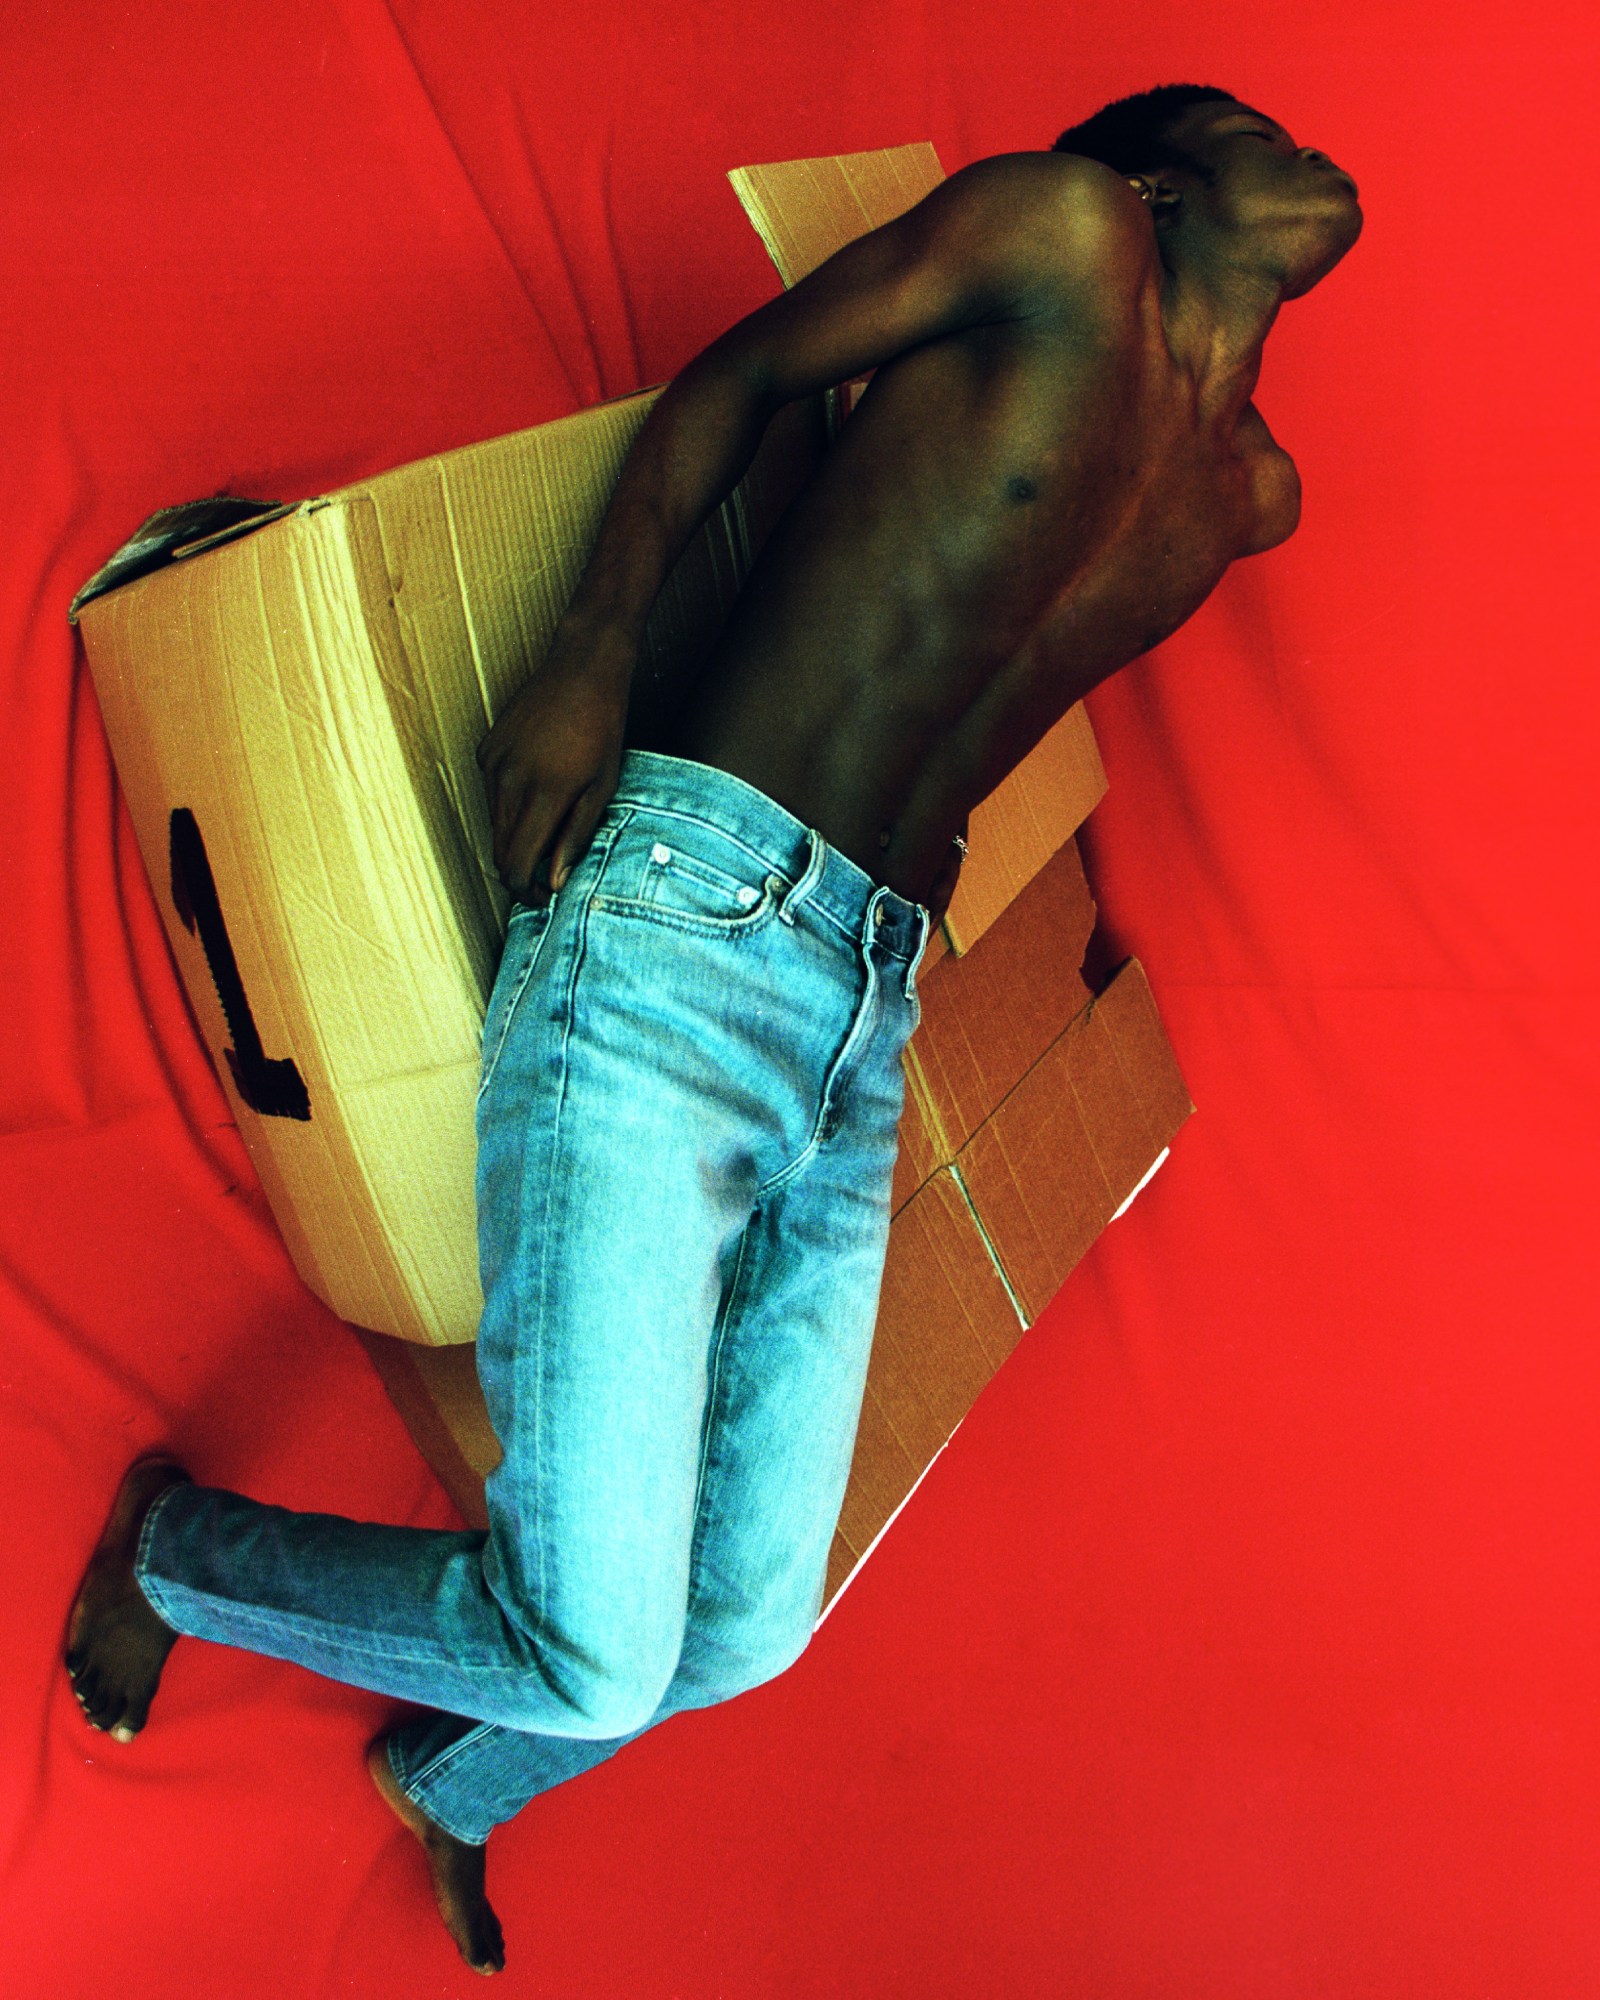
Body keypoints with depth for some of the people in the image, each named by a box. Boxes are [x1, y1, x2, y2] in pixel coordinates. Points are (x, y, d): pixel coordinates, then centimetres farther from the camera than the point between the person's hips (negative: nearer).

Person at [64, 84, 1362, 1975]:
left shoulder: (1251, 498, 20)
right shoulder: (1060, 223, 1)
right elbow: (731, 380, 3)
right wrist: (590, 647, -10)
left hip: (865, 1033, 7)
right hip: (679, 921, -7)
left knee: (746, 1626, 8)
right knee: (592, 1655, -10)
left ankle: (450, 1783, 43)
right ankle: (173, 1543, 21)